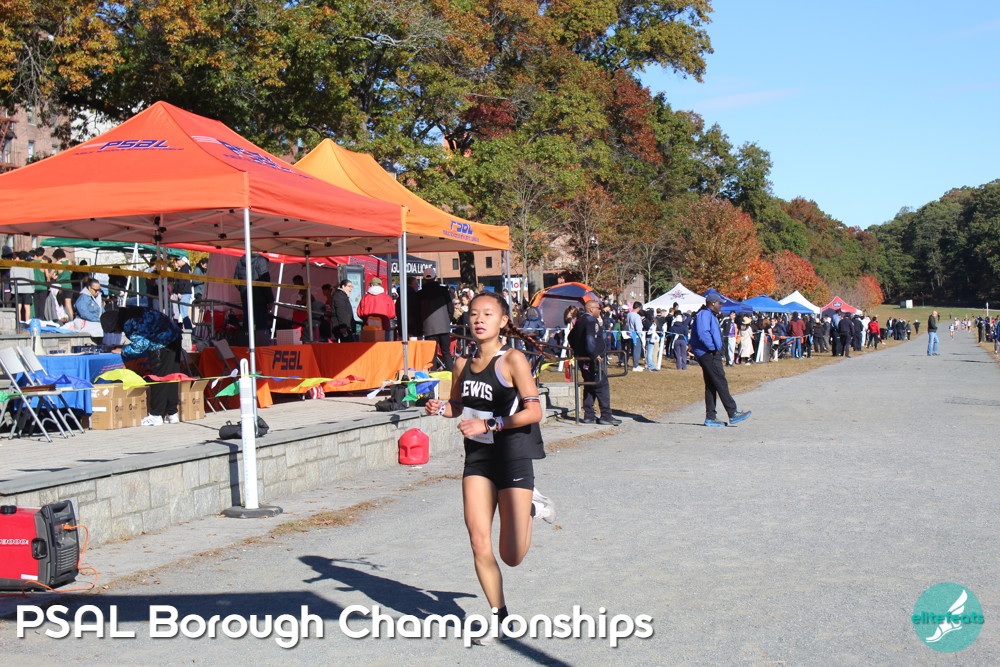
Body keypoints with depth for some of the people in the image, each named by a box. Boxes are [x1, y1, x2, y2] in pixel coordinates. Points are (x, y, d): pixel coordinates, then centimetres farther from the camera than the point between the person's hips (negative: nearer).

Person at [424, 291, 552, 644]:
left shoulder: (513, 359, -12)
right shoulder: (463, 363, 5)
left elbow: (534, 411, -15)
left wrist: (488, 424, -20)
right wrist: (440, 408, -2)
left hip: (513, 456, -5)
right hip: (477, 457, 5)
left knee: (511, 556, -2)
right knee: (479, 545, -2)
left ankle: (531, 506, 29)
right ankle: (499, 615, 18)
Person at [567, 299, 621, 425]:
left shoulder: (579, 321, 14)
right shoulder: (591, 321, -16)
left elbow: (571, 337, 23)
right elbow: (590, 339, -28)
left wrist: (577, 351, 25)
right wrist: (595, 355, -22)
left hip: (582, 359, 10)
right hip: (594, 360, -10)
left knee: (589, 386, 13)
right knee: (602, 386, -5)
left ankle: (589, 416, 14)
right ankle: (606, 416, -4)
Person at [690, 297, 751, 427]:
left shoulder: (710, 315, 22)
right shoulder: (705, 314, -11)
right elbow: (703, 334, -24)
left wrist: (717, 349, 15)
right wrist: (713, 348, -19)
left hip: (711, 354, 11)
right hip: (709, 354, -11)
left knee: (711, 386, 9)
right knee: (721, 383, -9)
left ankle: (710, 417, 10)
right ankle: (733, 414, -8)